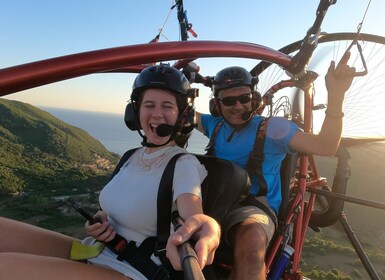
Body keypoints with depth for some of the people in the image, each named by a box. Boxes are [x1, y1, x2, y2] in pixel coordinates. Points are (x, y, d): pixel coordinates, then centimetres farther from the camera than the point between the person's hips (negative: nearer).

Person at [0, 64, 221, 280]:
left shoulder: (184, 165, -15)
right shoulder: (133, 156, 6)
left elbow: (192, 212, -34)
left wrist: (207, 227, -57)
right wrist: (100, 220, -4)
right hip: (93, 252, 7)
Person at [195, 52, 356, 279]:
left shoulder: (272, 127, -2)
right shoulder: (213, 125, 11)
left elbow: (326, 146, -11)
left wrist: (335, 95, -23)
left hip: (255, 207, -4)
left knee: (251, 239, -39)